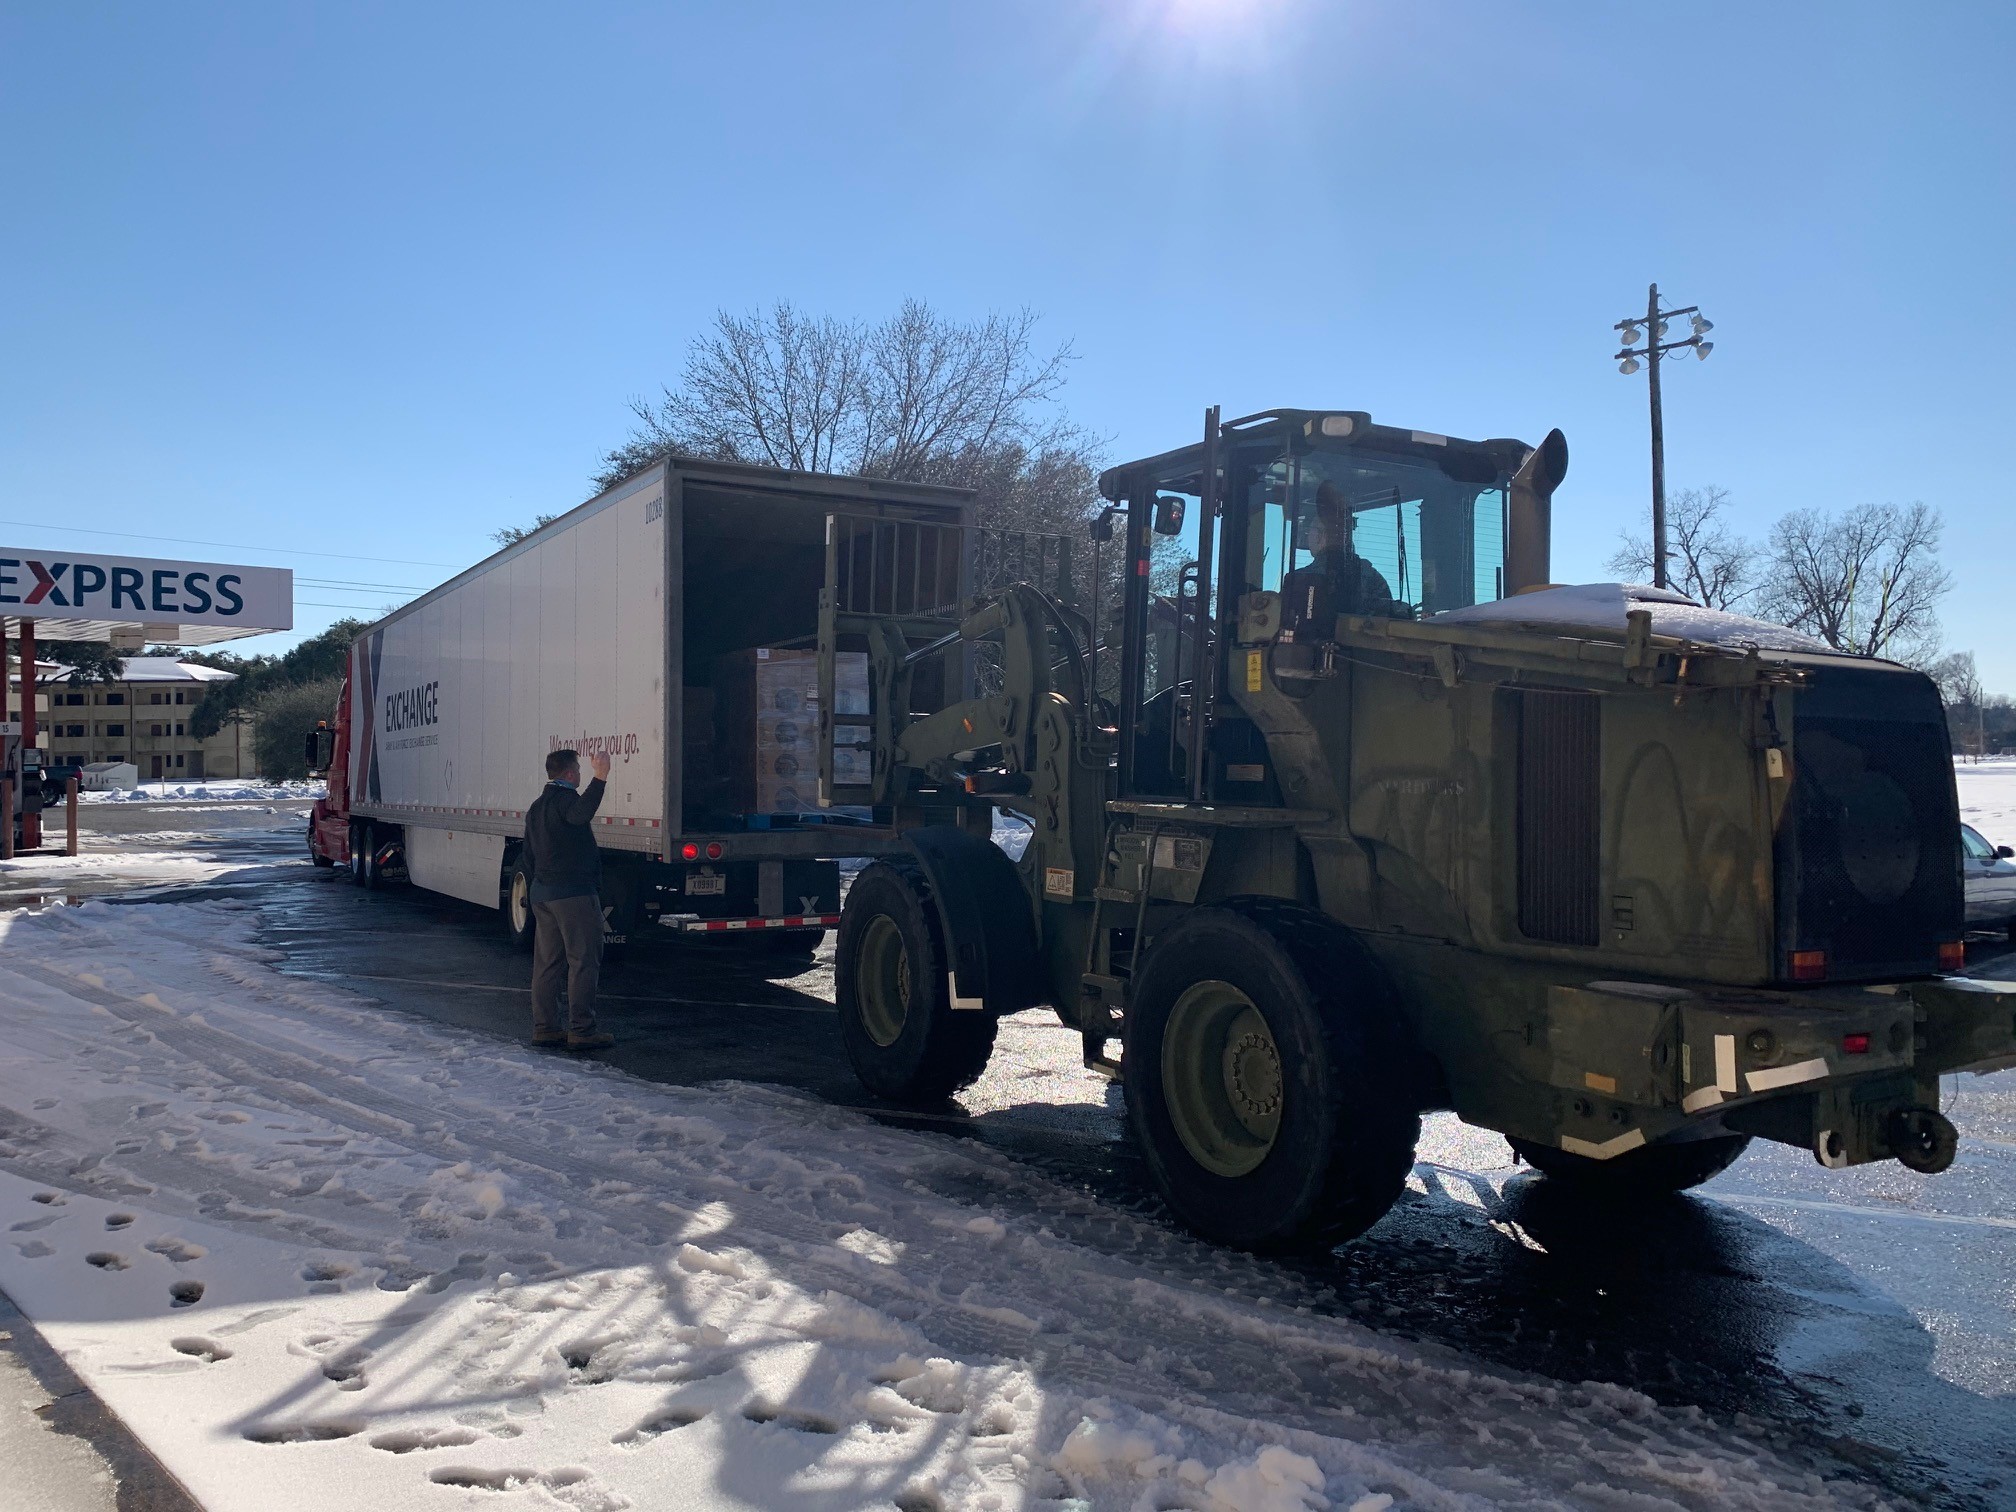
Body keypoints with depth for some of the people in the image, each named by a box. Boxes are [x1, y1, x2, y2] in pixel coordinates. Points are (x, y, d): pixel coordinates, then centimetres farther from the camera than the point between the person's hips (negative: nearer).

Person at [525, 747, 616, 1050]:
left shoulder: (536, 807, 18)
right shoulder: (565, 798, -11)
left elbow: (529, 857, 23)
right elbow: (581, 814, -37)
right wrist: (599, 777, -44)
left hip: (541, 892, 9)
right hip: (574, 893, -9)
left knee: (546, 962, 10)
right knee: (583, 961, -6)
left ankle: (544, 1027, 12)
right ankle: (581, 1030, -7)